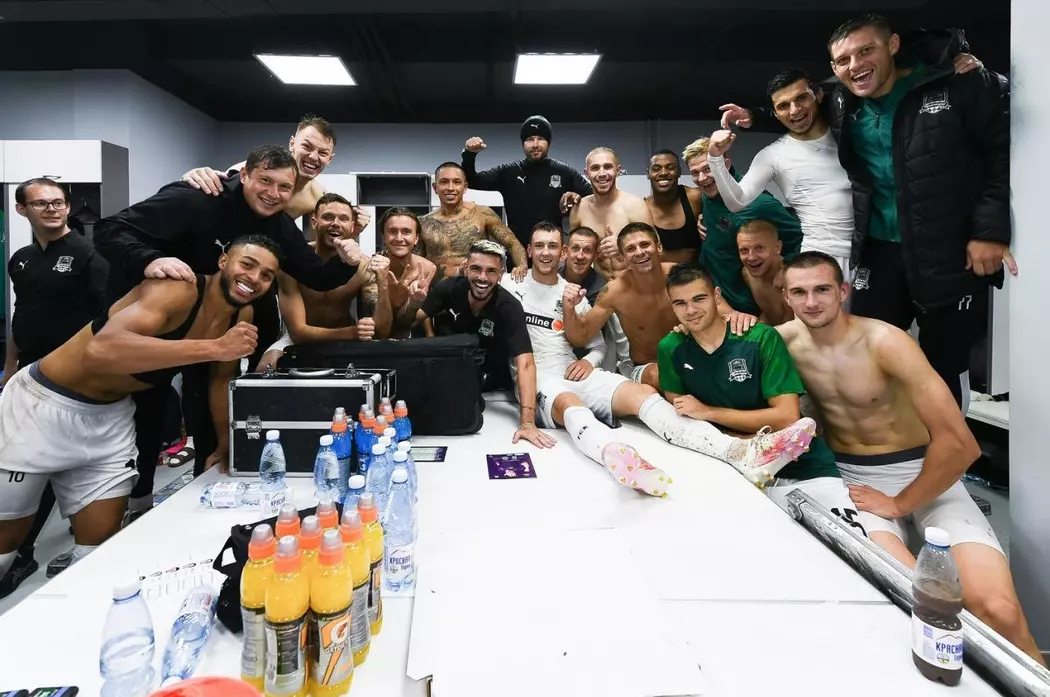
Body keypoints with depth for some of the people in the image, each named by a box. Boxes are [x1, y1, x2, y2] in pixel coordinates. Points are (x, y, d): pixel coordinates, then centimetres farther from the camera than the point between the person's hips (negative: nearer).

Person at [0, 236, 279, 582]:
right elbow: (101, 351, -45)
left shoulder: (241, 315, -6)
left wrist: (225, 446, 13)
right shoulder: (178, 290, -29)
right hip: (45, 404, -6)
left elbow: (221, 380, 10)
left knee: (103, 541, 8)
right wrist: (215, 347, -47)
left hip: (111, 415, 6)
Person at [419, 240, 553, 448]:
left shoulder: (509, 308, -29)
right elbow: (422, 314, 1)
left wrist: (528, 421, -50)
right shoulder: (448, 288, -20)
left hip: (491, 387, -2)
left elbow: (525, 364, -39)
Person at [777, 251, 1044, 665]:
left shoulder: (885, 342, -18)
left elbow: (960, 444, -21)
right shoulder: (785, 339, -5)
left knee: (997, 610, -22)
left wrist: (900, 504, -12)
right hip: (850, 476, 2)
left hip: (922, 472, -1)